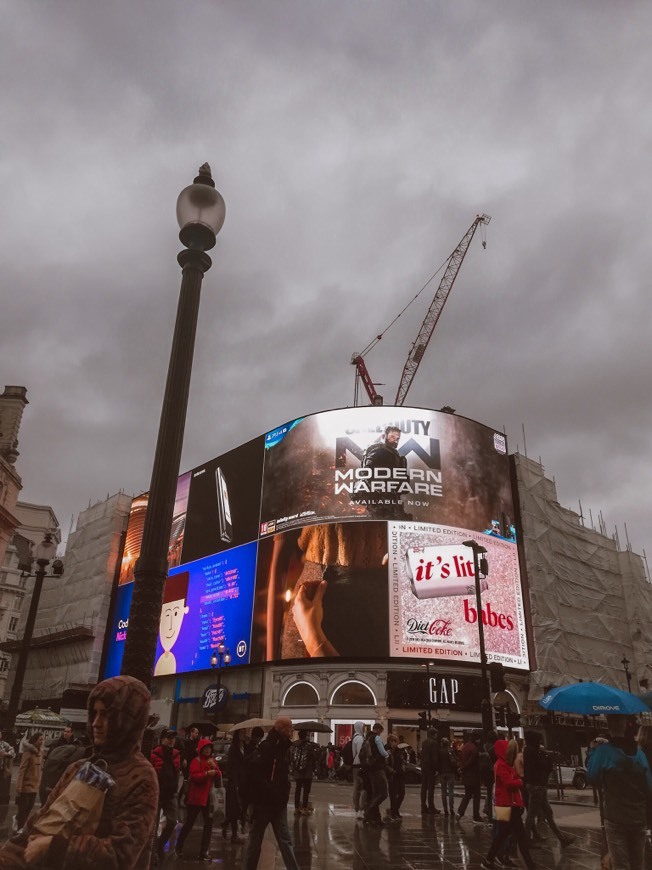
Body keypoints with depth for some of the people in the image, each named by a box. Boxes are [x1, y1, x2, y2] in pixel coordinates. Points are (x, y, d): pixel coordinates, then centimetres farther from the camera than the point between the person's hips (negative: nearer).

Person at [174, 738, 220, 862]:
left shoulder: (212, 761, 11)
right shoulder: (196, 761, -9)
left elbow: (219, 776, 6)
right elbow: (194, 776, -20)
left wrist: (214, 767, -12)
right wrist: (207, 773, -30)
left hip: (208, 796, 5)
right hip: (196, 797, -5)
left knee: (209, 823, 1)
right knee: (189, 823, 5)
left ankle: (204, 852, 10)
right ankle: (178, 847, 23)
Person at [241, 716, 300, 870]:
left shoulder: (282, 747, 10)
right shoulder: (267, 747, -18)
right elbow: (253, 772, -28)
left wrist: (284, 795, 9)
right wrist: (269, 791, -25)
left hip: (279, 803, 8)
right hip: (264, 802, -8)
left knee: (285, 840, 7)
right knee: (255, 839, 8)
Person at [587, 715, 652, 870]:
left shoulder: (604, 751, -14)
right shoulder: (638, 751, 2)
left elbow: (593, 777, -3)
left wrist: (593, 751, 5)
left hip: (616, 818, -4)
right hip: (639, 818, 5)